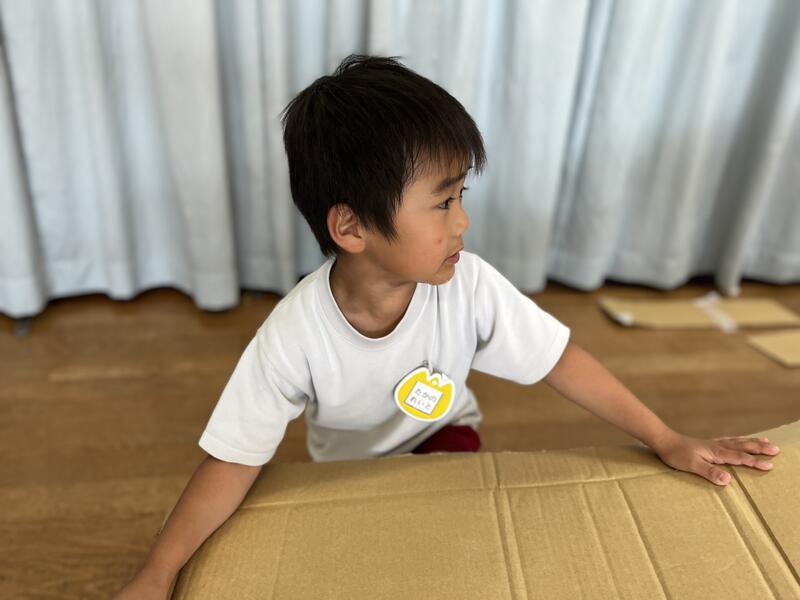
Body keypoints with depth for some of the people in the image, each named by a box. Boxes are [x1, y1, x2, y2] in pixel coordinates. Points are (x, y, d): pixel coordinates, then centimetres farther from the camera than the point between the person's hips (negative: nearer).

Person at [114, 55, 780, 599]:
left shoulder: (469, 285, -30)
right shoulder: (294, 335, -35)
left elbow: (561, 360, -19)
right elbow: (236, 459, -26)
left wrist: (668, 442, -15)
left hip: (444, 438, 1)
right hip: (347, 472, 0)